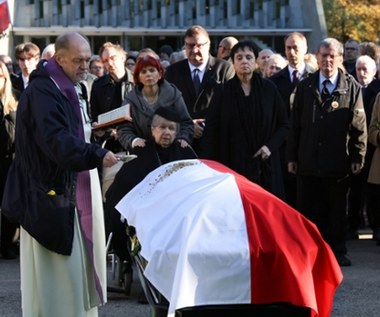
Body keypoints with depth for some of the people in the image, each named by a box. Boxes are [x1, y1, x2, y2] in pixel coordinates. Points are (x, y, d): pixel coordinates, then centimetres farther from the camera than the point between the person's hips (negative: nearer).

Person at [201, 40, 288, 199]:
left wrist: (270, 146, -8)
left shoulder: (268, 89, 4)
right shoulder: (223, 92, 3)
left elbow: (283, 124, 9)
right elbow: (211, 130, 0)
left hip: (264, 165, 1)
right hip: (233, 164, -1)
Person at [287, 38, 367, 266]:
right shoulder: (305, 87, 8)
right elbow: (295, 124, 8)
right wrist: (292, 157, 4)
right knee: (308, 210, 4)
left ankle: (337, 252, 14)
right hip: (309, 160, 2)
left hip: (338, 162, -2)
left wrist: (358, 157, -6)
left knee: (338, 210, 6)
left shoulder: (352, 87, 2)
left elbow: (359, 125, 0)